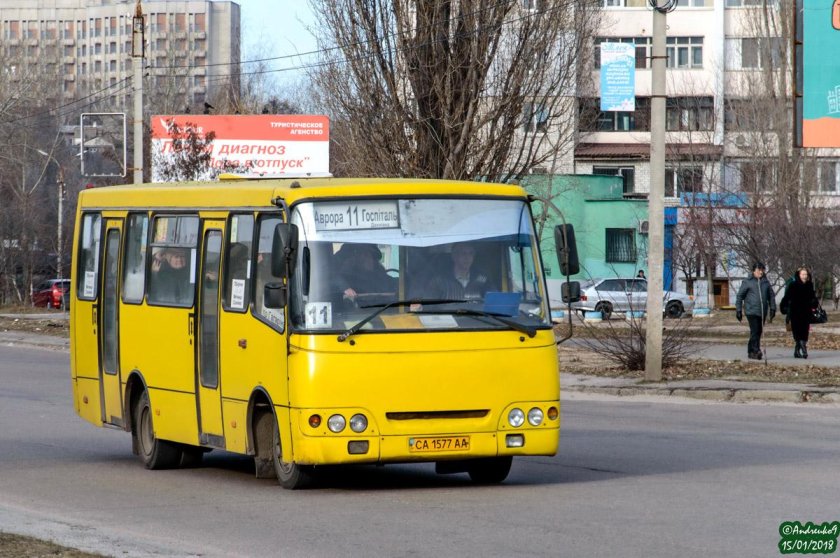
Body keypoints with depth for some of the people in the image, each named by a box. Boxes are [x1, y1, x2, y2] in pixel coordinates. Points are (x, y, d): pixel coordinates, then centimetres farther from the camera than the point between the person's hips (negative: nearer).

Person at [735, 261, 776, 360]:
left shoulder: (766, 282, 12)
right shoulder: (748, 282, 0)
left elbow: (771, 296, 18)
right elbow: (739, 296, 2)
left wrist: (772, 308, 9)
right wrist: (738, 310, -1)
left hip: (762, 312, 5)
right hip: (751, 311, -5)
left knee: (759, 332, 7)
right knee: (754, 331, -15)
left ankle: (751, 352, 16)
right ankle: (756, 351, -20)